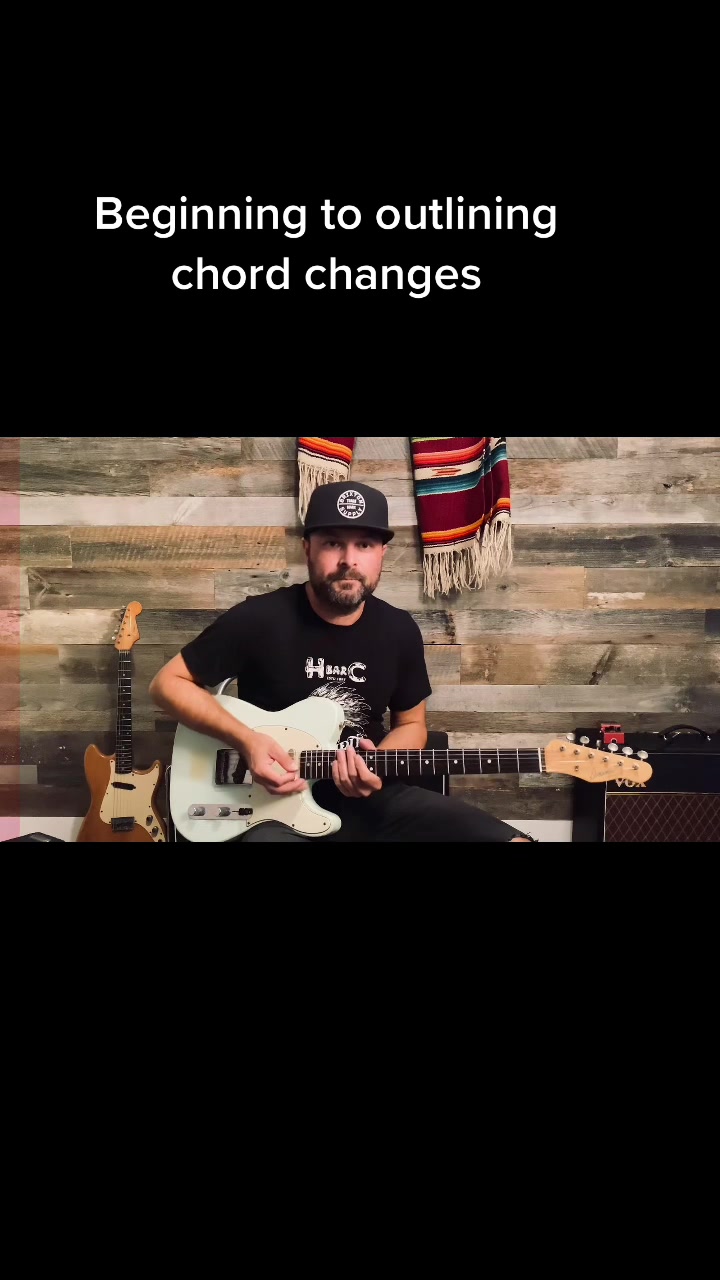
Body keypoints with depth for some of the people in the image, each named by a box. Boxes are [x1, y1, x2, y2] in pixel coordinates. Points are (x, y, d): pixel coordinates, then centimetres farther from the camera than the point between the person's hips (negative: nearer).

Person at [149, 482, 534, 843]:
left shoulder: (400, 630, 3)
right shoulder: (259, 620, -10)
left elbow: (411, 724, 15)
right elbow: (168, 682, -1)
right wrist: (246, 740, -14)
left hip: (370, 796, 5)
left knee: (512, 839, -10)